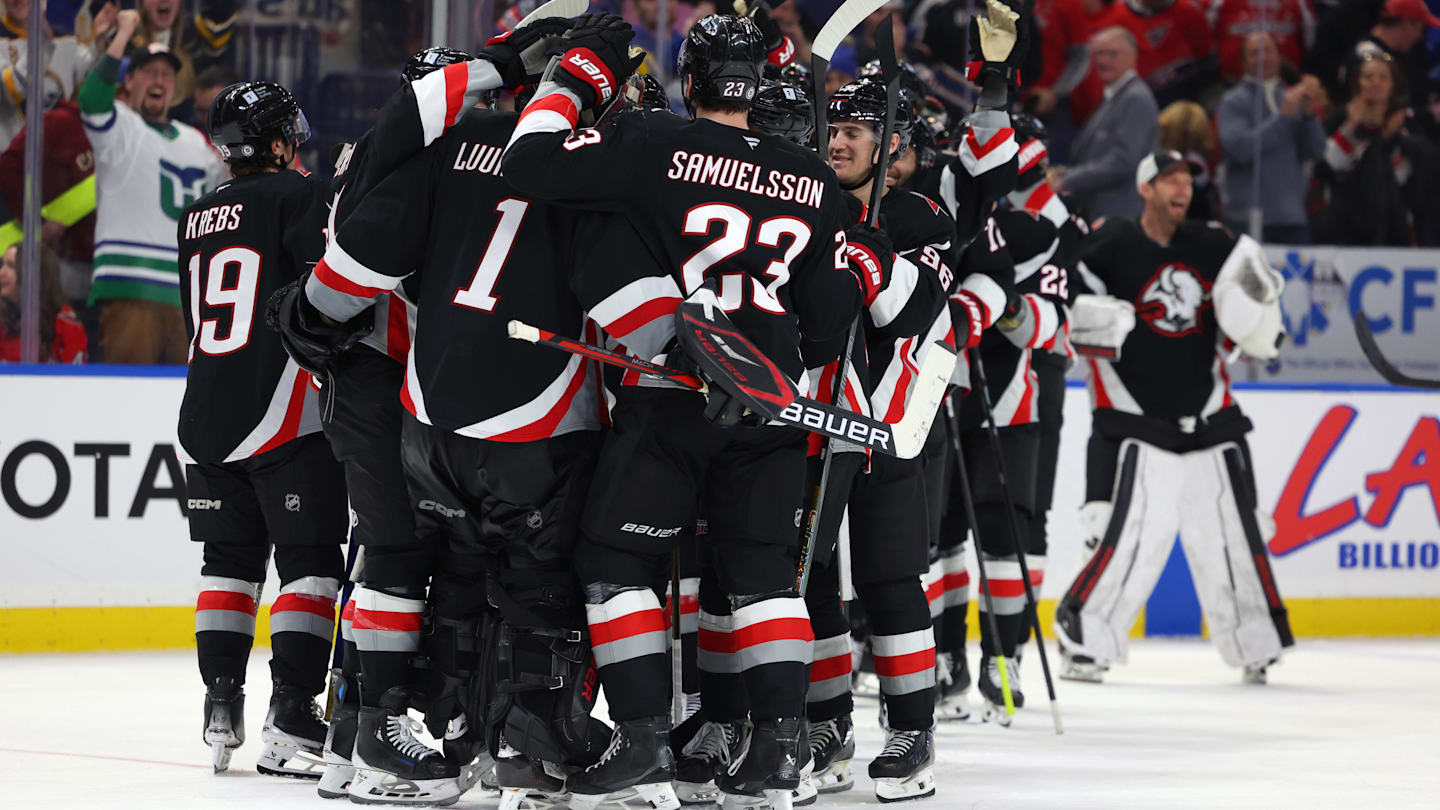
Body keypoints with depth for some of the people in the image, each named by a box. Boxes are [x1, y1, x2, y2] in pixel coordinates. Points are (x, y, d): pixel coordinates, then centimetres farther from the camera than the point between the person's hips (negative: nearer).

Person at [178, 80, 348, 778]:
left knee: (230, 559, 14)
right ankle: (291, 723, -12)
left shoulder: (196, 219, 15)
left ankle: (220, 709, 9)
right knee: (310, 560, -4)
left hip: (207, 418, 7)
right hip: (284, 417, -7)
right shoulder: (293, 197, -7)